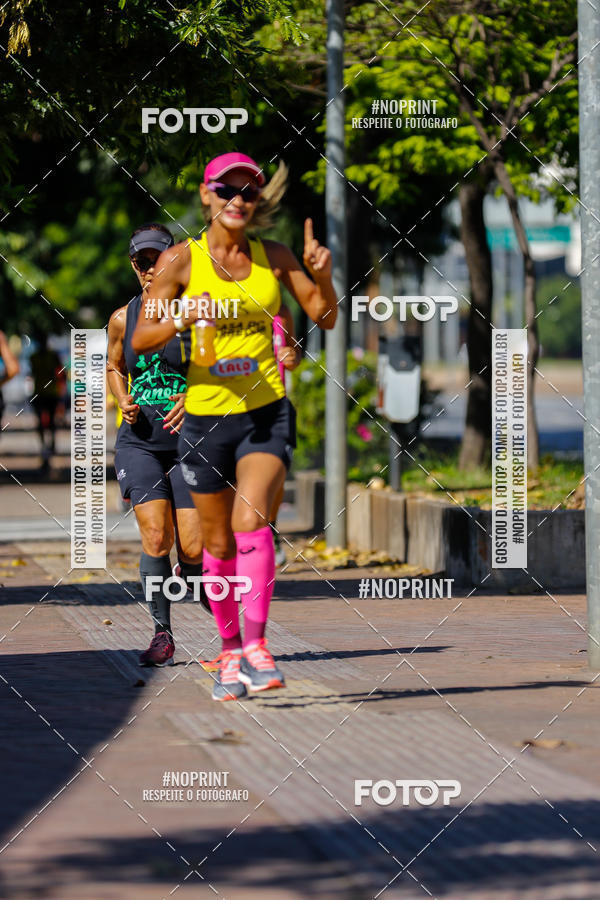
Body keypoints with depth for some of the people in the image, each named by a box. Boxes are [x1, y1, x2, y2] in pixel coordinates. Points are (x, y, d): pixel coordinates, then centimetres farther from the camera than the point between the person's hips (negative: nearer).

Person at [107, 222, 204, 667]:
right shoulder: (123, 319, 5)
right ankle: (162, 633, -4)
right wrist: (124, 403, 2)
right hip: (139, 442, 1)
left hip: (189, 441, -1)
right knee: (155, 537, -15)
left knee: (193, 549, -7)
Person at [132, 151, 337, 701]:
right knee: (219, 542, 9)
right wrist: (183, 320, -24)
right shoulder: (181, 259, -2)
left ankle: (255, 645, -23)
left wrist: (323, 277, -12)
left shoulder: (273, 257, 4)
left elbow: (325, 318, 8)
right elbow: (141, 340, -4)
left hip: (267, 412, 0)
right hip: (206, 415, 0)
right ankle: (230, 651, 25)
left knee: (251, 520, -21)